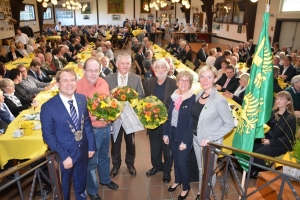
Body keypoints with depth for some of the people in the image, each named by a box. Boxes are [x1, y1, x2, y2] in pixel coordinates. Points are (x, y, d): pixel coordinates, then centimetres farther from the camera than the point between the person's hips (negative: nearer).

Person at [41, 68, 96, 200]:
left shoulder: (82, 99, -6)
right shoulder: (48, 107, -19)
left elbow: (87, 123, 2)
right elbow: (48, 135, -15)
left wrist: (91, 145, 2)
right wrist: (64, 155, -17)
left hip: (83, 150, 4)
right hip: (64, 153, -4)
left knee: (81, 182, 26)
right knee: (64, 186, 21)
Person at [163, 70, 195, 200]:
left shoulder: (193, 99, -15)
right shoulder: (173, 96, 2)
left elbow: (192, 122, -16)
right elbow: (168, 116, 7)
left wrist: (185, 141, -17)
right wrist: (165, 133, 4)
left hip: (185, 136, -5)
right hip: (172, 133, 5)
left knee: (182, 162, 2)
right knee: (176, 159, 19)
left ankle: (186, 187, 27)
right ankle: (177, 180, 42)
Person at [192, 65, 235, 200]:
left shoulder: (219, 100, -24)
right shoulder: (199, 95, -3)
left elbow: (230, 124, -21)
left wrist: (211, 138, -22)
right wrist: (195, 135, 4)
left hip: (210, 142, -6)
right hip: (196, 138, 6)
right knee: (201, 169, 24)